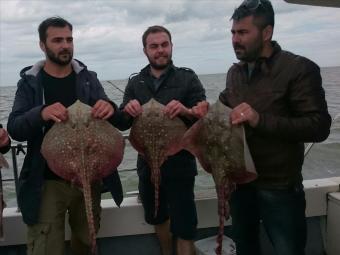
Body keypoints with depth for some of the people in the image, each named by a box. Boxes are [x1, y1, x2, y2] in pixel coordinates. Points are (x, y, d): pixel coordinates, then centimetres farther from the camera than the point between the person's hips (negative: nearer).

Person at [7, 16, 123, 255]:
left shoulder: (89, 78, 4)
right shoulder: (30, 82, 0)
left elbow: (109, 117, -2)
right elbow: (14, 129, -8)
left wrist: (110, 108, -27)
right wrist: (41, 114, -30)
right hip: (47, 182, -2)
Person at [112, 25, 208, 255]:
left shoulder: (188, 78, -5)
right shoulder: (135, 83, 5)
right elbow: (121, 124, 1)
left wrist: (187, 112, -32)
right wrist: (127, 111, -21)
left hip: (180, 165, -4)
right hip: (147, 165, 4)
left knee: (183, 229, 1)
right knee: (157, 218, 24)